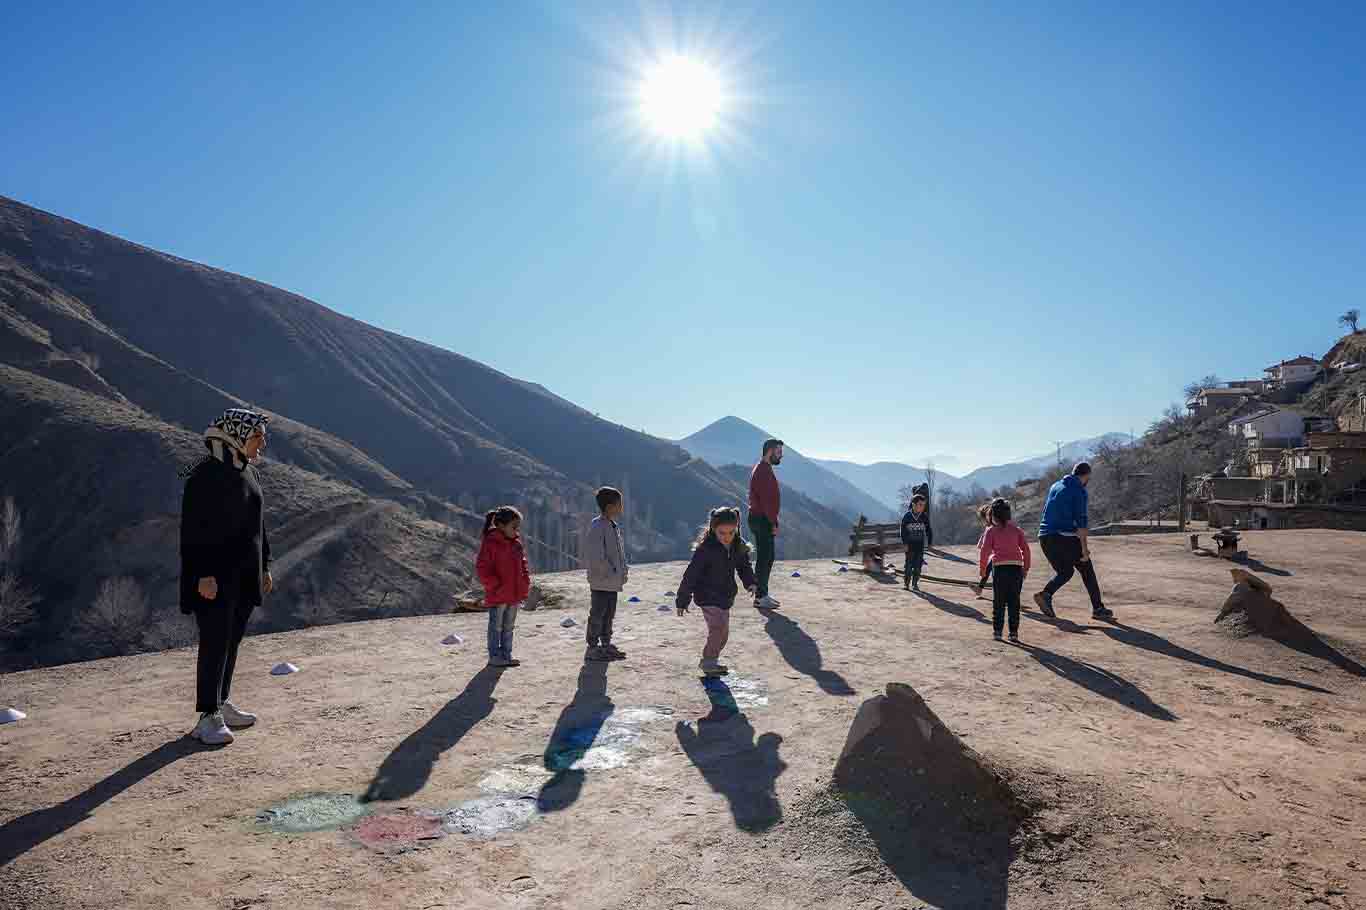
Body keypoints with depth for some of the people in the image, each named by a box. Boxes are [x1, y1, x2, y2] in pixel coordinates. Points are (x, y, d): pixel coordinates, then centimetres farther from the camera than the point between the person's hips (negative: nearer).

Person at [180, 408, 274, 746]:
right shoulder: (205, 475, -14)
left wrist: (264, 567, 19)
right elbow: (193, 530, -17)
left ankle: (222, 704, 25)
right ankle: (209, 717, 2)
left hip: (245, 575, 8)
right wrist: (203, 574, -22)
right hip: (215, 578, -8)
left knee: (232, 641, 14)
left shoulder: (250, 473, 12)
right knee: (215, 642, -5)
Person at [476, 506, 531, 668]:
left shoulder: (516, 543, 8)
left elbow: (523, 566, 15)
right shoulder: (490, 543, -14)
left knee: (508, 627, 15)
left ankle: (506, 655, 25)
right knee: (496, 627, 4)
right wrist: (496, 586, -18)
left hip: (514, 595, 7)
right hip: (497, 596, -7)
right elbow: (482, 569, -15)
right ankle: (494, 657, 14)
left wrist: (525, 587, 7)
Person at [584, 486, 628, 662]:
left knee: (609, 614, 17)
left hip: (613, 582, 9)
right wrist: (611, 572, -18)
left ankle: (606, 645, 27)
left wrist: (624, 570, 9)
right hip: (601, 581, -9)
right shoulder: (597, 526, -17)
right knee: (597, 615, 0)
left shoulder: (614, 526, 12)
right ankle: (593, 648, 9)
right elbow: (594, 556, -23)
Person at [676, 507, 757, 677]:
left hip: (725, 596, 7)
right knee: (718, 627, -21)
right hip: (707, 596, -7)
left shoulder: (739, 546, -3)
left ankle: (710, 661, 31)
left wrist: (750, 582, -7)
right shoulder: (706, 548, -21)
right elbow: (691, 574, -16)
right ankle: (708, 660, -8)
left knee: (723, 632, 15)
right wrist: (682, 600, -12)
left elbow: (744, 566, 13)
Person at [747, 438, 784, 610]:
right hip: (762, 521, -11)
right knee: (764, 559, -6)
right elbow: (766, 500, -22)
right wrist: (773, 523, -19)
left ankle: (762, 593, 21)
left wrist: (773, 522, 19)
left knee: (767, 558, 15)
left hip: (763, 520, 11)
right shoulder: (763, 471, -17)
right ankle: (760, 597, -1)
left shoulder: (764, 469, 17)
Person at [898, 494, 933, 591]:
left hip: (920, 544, 2)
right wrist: (905, 543, -10)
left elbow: (929, 530, 7)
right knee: (909, 564, 0)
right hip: (910, 544, -2)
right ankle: (907, 583, 13)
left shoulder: (924, 516, 0)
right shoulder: (907, 516, -6)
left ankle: (915, 584, 12)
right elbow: (903, 530, -4)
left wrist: (930, 542, 4)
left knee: (918, 565, 1)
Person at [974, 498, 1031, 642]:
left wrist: (982, 569, 3)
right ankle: (1014, 632, 9)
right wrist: (1026, 568, 14)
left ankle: (997, 631, 5)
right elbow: (1025, 548, 8)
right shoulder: (1016, 529, 12)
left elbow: (984, 550, -4)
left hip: (1000, 567, -2)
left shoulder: (991, 531, 4)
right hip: (1017, 567, 2)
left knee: (998, 601, 6)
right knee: (1014, 601, 8)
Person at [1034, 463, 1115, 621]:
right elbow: (1080, 520, -13)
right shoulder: (1080, 491, -6)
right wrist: (1084, 547, -13)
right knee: (1087, 571, 11)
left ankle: (1045, 594, -4)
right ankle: (1098, 609, 16)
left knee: (1065, 572, 20)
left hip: (1044, 537, 6)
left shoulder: (1055, 486, 15)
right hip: (1065, 538, -6)